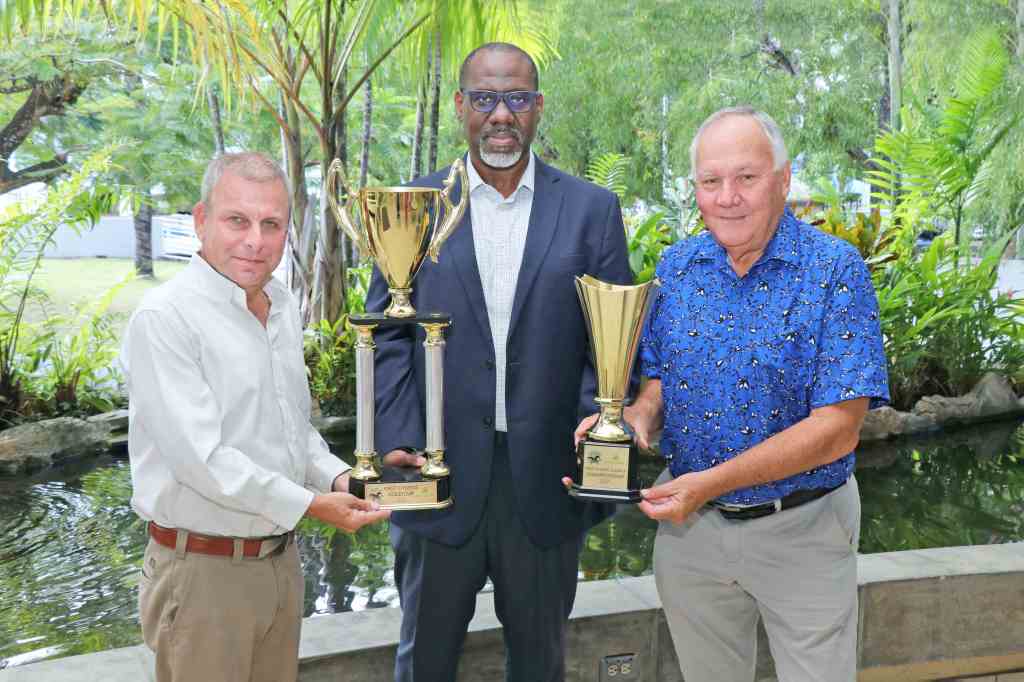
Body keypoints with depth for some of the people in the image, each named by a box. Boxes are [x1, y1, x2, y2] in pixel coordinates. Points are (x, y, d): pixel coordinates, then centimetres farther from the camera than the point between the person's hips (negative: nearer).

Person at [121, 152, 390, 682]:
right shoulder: (164, 318, -18)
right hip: (204, 572, -7)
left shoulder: (281, 305, 8)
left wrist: (338, 477, -1)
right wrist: (311, 505, -18)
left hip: (282, 556, 7)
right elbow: (200, 457, -23)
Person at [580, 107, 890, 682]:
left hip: (800, 529, -4)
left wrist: (711, 482, -26)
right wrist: (640, 415, -14)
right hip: (689, 525, 4)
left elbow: (837, 428, -20)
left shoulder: (836, 270, -15)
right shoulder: (676, 267, 0)